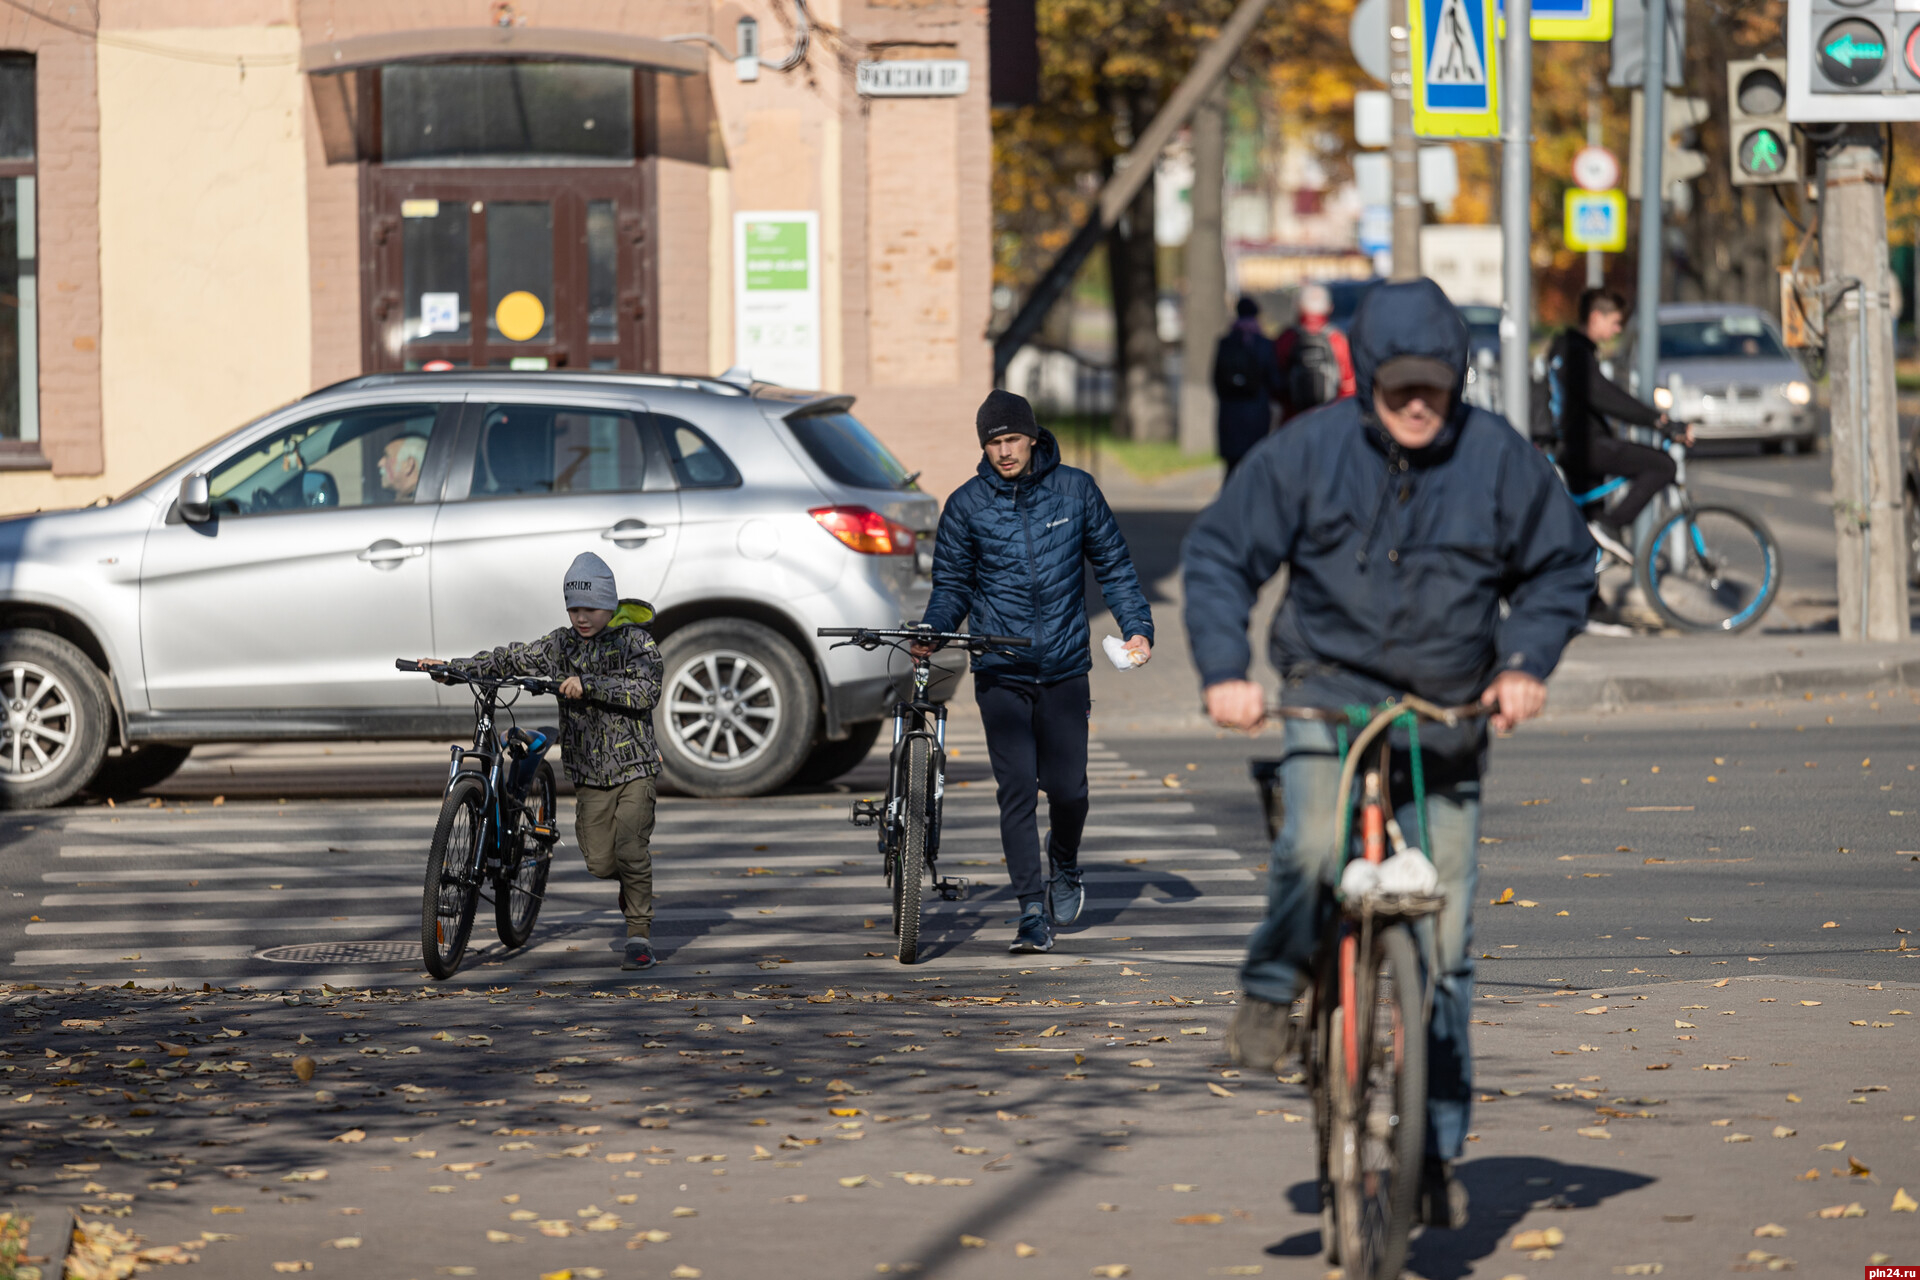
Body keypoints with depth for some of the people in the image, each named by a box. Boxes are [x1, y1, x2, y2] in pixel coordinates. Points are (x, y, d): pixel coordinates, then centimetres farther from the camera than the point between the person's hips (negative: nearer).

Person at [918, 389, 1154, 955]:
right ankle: (1033, 913, -3)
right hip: (1000, 671, 0)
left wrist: (1137, 627, 0)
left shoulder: (1074, 490, 2)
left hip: (1065, 668, 0)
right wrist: (932, 630, -10)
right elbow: (952, 584, 9)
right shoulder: (967, 504, 2)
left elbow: (1113, 564, 10)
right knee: (1017, 789, -8)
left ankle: (1064, 864, 32)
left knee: (1068, 787, 0)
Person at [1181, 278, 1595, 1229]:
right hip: (1329, 697, -2)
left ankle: (1436, 1149, 7)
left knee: (1442, 936, 0)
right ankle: (1271, 989, -2)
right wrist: (1226, 670, -10)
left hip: (1447, 719, 2)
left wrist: (1524, 661, -1)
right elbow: (1219, 554, 2)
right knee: (1313, 848, -31)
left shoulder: (1499, 460, 0)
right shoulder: (1305, 453, -4)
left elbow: (1562, 564, 14)